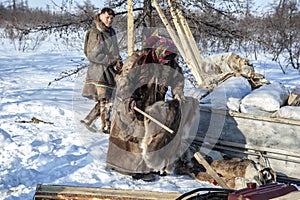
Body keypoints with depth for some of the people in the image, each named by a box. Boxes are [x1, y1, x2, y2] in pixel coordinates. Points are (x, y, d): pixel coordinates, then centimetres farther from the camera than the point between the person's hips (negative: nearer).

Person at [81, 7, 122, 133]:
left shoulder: (111, 32, 12)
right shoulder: (95, 33, -11)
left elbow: (115, 51, 19)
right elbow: (92, 55, -15)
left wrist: (118, 61, -2)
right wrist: (111, 60, -15)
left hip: (109, 71, 8)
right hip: (99, 71, -8)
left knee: (105, 100, 12)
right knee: (105, 100, -4)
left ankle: (88, 120, 23)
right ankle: (106, 127, 8)